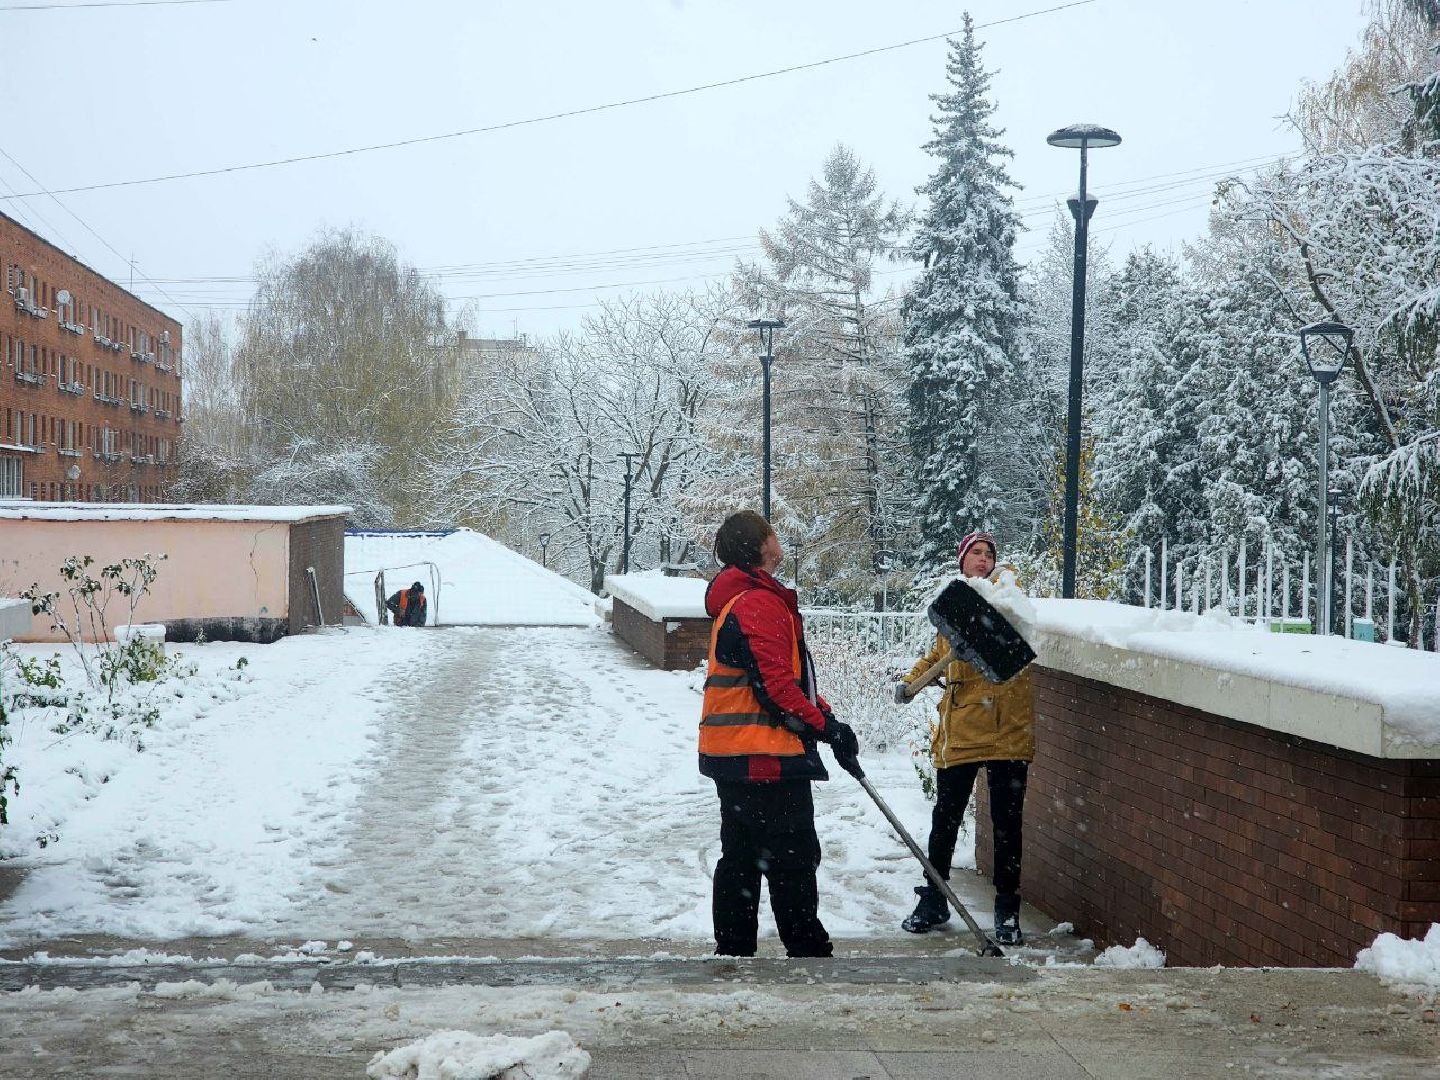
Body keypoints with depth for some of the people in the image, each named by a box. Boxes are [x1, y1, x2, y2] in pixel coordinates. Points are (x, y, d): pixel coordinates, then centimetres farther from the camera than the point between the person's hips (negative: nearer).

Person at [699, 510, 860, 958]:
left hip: (733, 756, 11)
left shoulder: (736, 599, 19)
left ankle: (733, 947, 20)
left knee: (741, 858, 14)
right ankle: (807, 948, 1)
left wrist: (824, 716, 15)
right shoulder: (760, 603, -15)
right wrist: (826, 726, -14)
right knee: (793, 859, -4)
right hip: (765, 757, -11)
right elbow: (776, 685, -21)